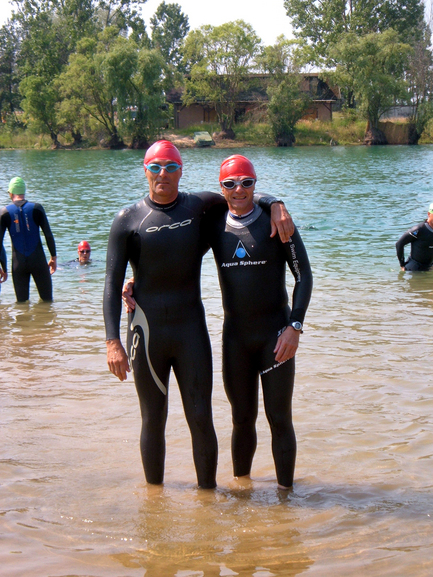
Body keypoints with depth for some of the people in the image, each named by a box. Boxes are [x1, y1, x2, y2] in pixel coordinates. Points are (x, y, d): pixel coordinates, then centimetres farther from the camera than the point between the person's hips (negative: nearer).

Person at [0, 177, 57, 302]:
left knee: (21, 302, 9)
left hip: (18, 263, 1)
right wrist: (54, 257, 7)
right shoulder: (37, 208, -2)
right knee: (47, 300, 7)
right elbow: (49, 235, -3)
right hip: (38, 260, -1)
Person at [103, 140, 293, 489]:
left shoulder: (199, 206, 4)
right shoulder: (128, 221, -2)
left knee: (201, 419, -1)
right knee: (153, 420, 8)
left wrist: (276, 206, -6)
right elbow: (112, 284, -6)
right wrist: (113, 341, -16)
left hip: (192, 330, 1)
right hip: (147, 333, -1)